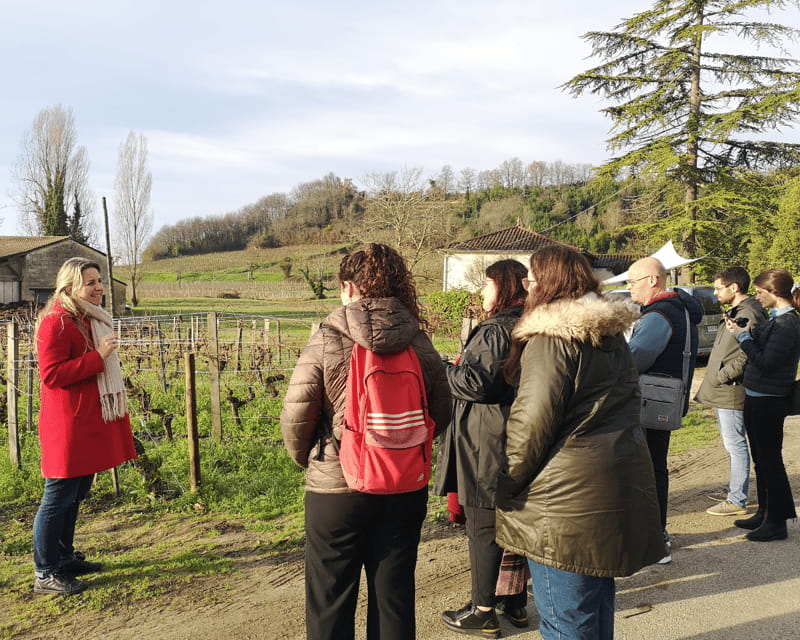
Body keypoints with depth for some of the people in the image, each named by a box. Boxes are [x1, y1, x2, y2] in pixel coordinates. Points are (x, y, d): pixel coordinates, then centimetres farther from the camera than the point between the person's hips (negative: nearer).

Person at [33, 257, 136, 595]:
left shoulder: (92, 318, 14)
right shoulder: (56, 322, -17)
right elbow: (51, 375, -22)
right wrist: (97, 357, -24)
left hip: (92, 421, 10)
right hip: (68, 422, -10)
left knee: (76, 493, 18)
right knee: (58, 496, -2)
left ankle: (65, 557, 31)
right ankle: (45, 574, 8)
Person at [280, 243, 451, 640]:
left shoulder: (327, 341, -12)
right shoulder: (420, 344, -1)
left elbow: (295, 415, -13)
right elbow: (440, 414, 6)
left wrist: (304, 458, 7)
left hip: (336, 487, -3)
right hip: (406, 489, 4)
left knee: (330, 605, 13)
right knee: (395, 597, 17)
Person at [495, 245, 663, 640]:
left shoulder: (552, 338, -15)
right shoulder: (614, 338, 13)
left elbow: (532, 422, -18)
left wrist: (507, 484, -6)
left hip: (570, 503, -9)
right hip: (619, 490, 9)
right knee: (597, 608, 22)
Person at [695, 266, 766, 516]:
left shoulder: (749, 314, -17)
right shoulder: (736, 312, 16)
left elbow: (747, 357, -23)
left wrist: (720, 377, -18)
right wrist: (715, 380, 14)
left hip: (732, 392, -11)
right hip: (723, 392, 11)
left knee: (735, 444, -4)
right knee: (732, 444, 19)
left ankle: (737, 501, 3)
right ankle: (734, 490, 30)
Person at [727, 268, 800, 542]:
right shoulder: (776, 319, 10)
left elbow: (767, 363, -23)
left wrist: (744, 336, -16)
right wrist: (750, 332, 2)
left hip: (769, 402, -10)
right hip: (756, 397, 10)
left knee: (770, 460, -1)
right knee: (760, 458, 18)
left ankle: (777, 522, 9)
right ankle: (765, 513, 31)